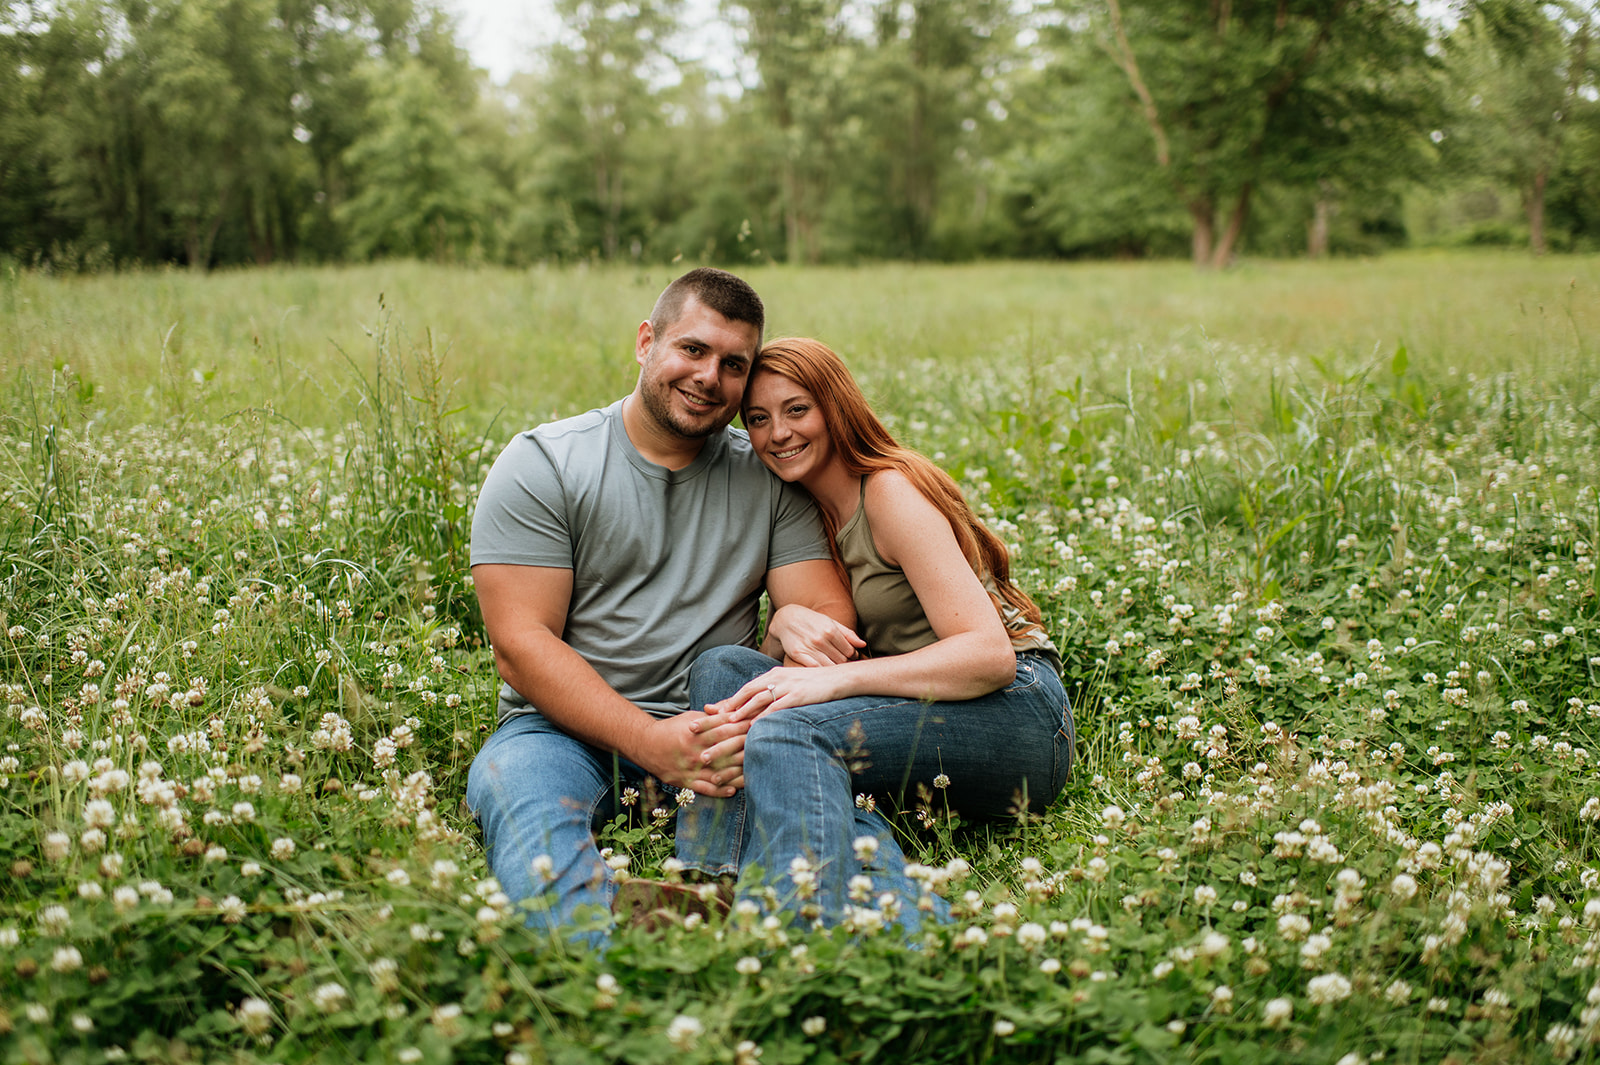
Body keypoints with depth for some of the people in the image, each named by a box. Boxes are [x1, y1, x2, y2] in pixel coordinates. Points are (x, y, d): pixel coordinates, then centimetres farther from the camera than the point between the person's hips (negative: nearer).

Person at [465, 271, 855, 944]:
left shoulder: (769, 479, 12)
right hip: (569, 728, -2)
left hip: (716, 730, 3)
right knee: (531, 810, -38)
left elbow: (831, 615, 6)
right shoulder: (540, 465, 2)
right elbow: (521, 644, -7)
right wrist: (651, 742, -21)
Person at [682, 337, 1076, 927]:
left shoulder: (893, 490, -10)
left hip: (1016, 711, -8)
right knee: (721, 668, -12)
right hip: (918, 711, 8)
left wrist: (834, 679, -27)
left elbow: (991, 655, -19)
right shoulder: (809, 510, 15)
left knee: (787, 733, -30)